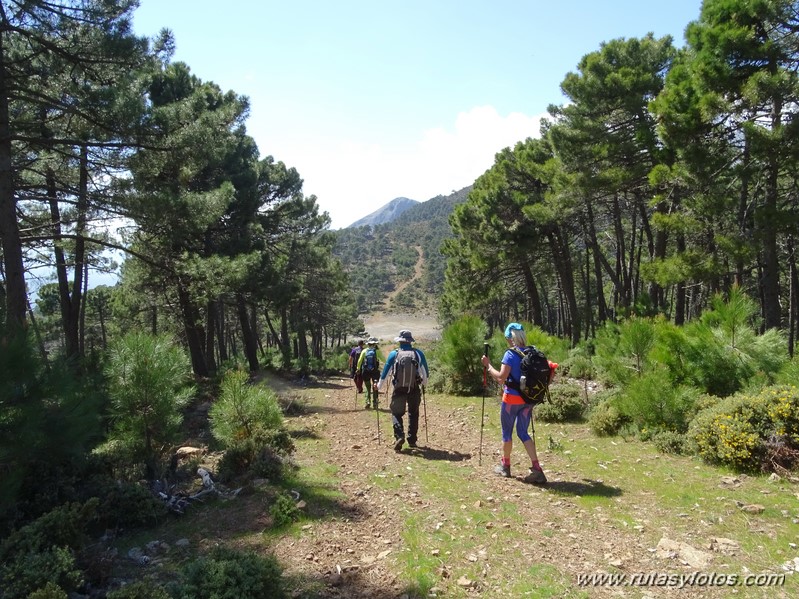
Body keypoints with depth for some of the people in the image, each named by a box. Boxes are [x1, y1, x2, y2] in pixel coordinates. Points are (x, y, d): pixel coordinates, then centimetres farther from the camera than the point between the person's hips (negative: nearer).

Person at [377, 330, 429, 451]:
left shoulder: (394, 354, -2)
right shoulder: (418, 353, 1)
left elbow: (385, 372, 3)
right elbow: (425, 372, 9)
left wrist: (379, 386, 17)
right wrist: (424, 382, 30)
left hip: (399, 390, -1)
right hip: (414, 390, 1)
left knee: (396, 413, 9)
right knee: (413, 414, 17)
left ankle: (399, 436, -13)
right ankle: (412, 440, 19)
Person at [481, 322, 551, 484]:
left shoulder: (510, 354, -15)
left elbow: (501, 376, -20)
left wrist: (488, 365, -9)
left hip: (512, 398, -6)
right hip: (528, 398, 6)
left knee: (507, 432, 12)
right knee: (523, 432, 11)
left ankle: (505, 466, 26)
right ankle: (536, 469, -2)